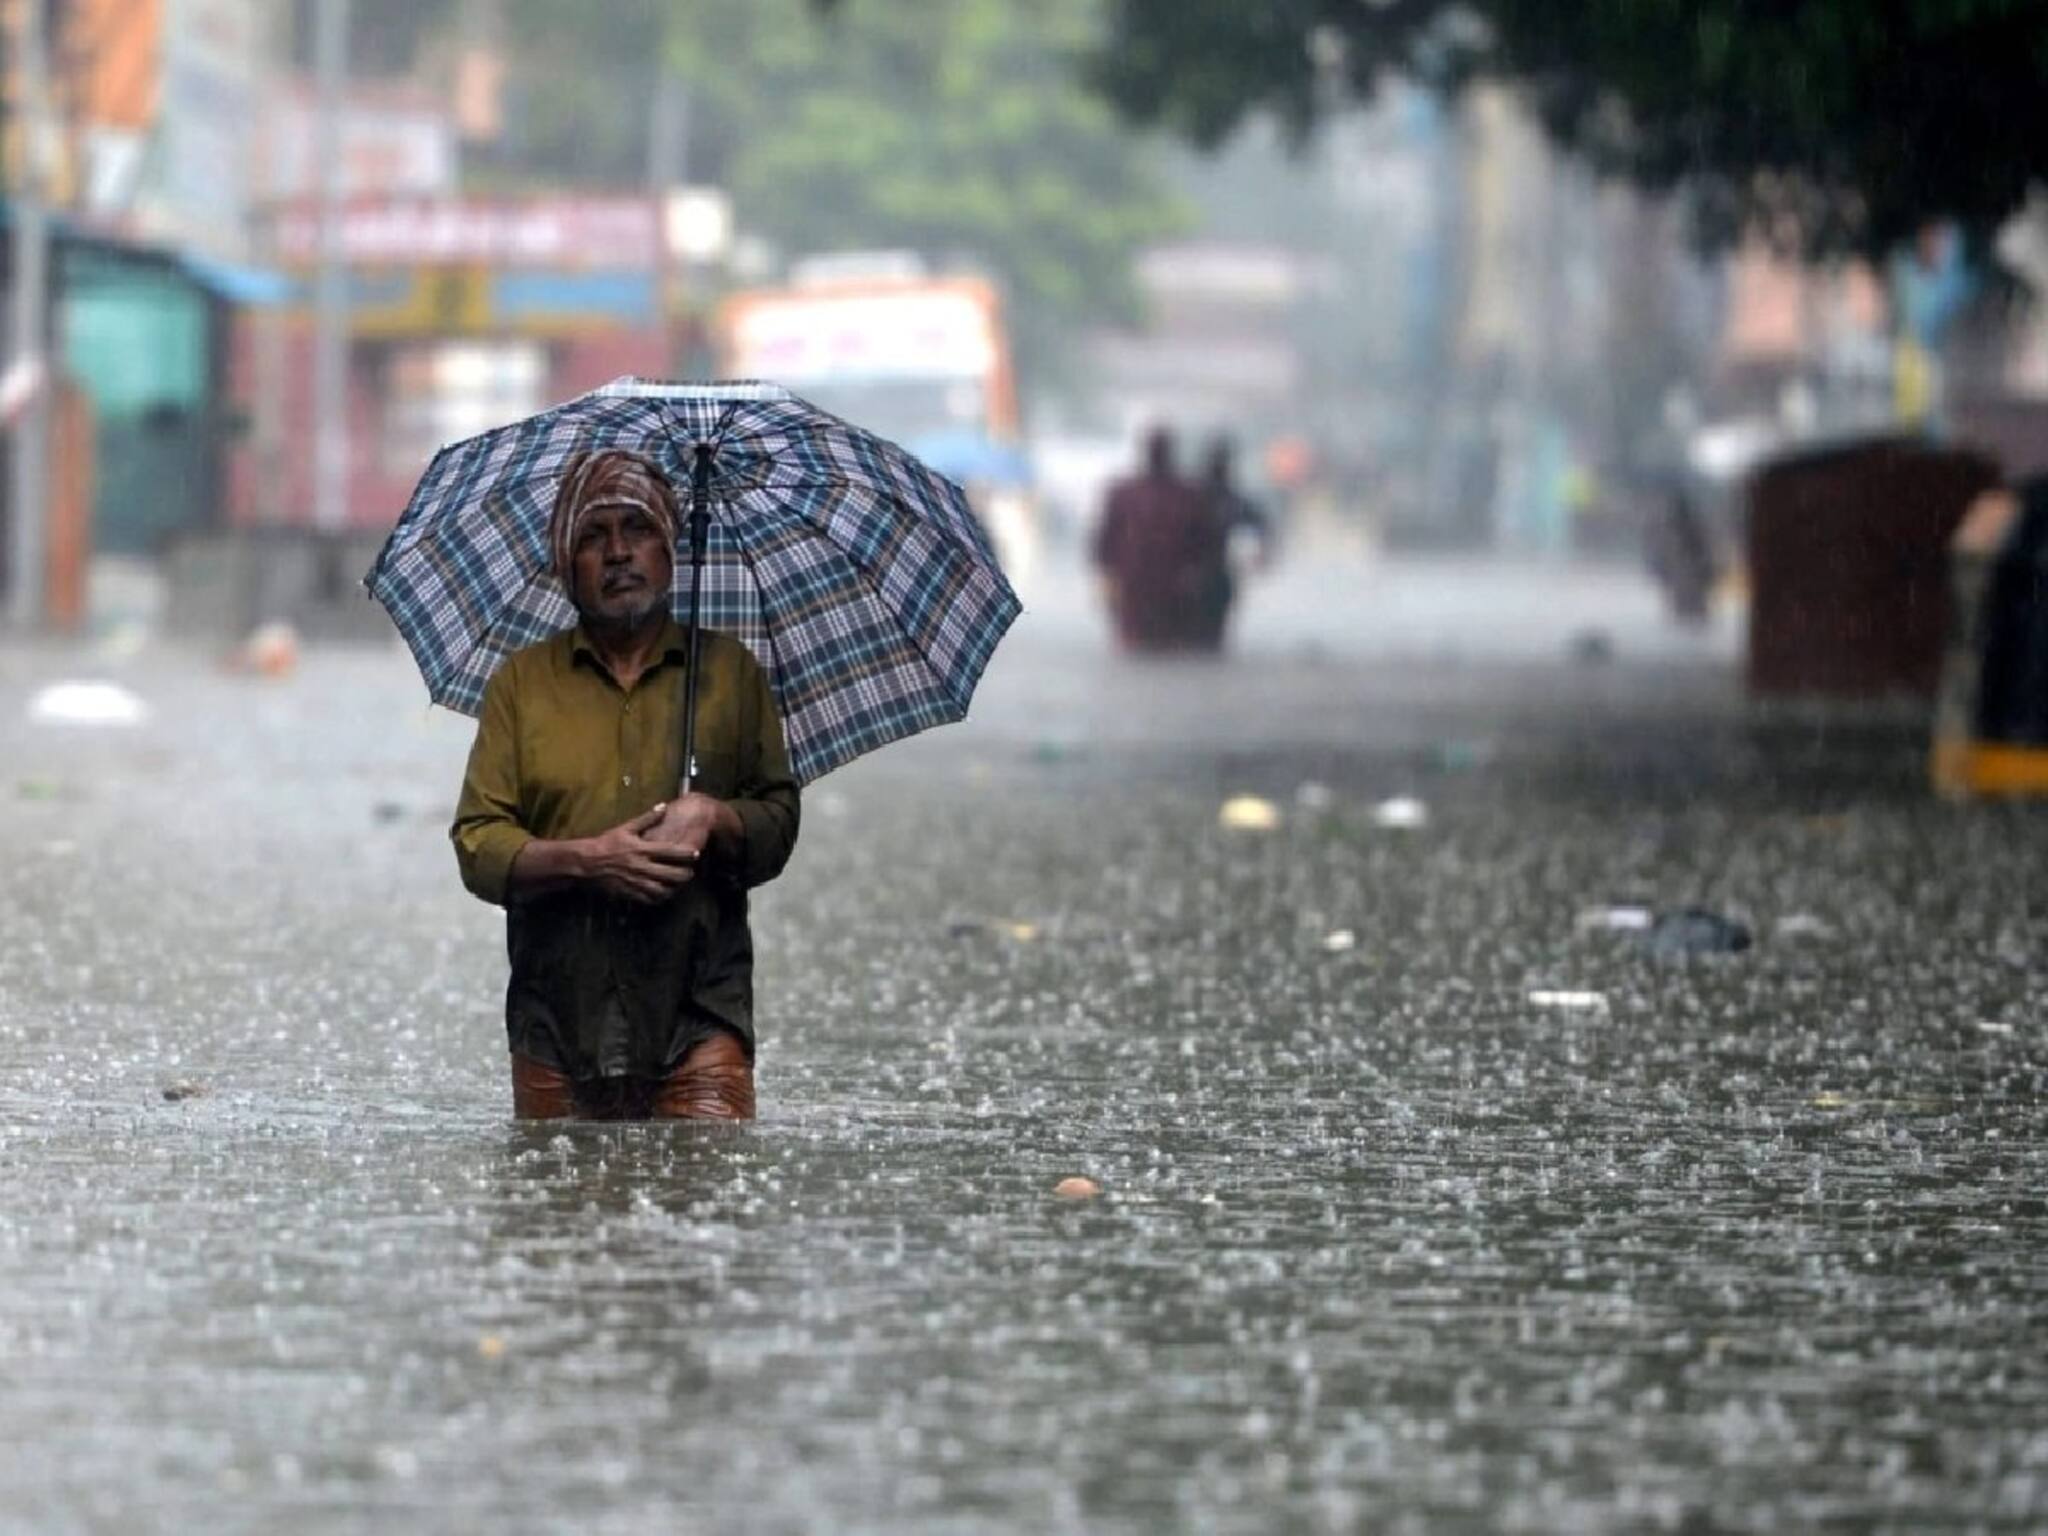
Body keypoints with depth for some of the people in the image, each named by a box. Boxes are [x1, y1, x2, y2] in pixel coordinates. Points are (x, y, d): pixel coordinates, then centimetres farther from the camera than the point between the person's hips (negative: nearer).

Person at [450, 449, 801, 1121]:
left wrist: (716, 819, -10)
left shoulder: (729, 670, 13)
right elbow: (476, 845, 5)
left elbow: (781, 823, 12)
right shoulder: (522, 681, 12)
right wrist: (584, 859, -13)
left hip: (698, 1018, -1)